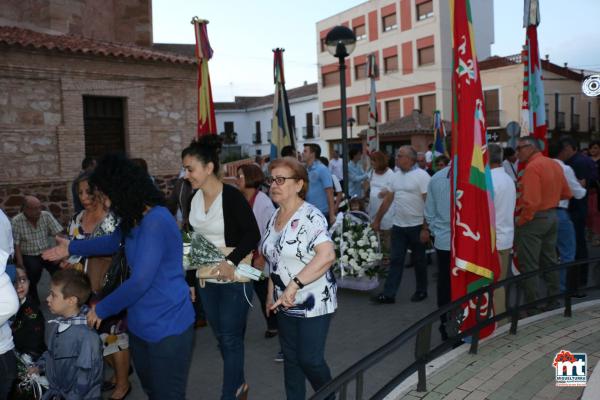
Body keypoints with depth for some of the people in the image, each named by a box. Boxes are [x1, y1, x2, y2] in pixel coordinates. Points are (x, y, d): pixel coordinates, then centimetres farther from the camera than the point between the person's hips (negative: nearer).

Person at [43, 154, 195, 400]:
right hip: (140, 325, 9)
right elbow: (114, 241, 29)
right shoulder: (135, 219, 7)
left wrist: (101, 310, -11)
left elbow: (140, 282, -27)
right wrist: (71, 248, 38)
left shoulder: (156, 222, -25)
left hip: (167, 327, -9)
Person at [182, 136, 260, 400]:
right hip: (207, 278, 7)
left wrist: (231, 262, -28)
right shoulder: (194, 197, 2)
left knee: (231, 338, 2)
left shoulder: (232, 197, -19)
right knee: (221, 335, 18)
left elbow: (253, 234, -18)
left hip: (234, 278, -7)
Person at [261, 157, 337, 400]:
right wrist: (271, 293, 13)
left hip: (313, 302, -7)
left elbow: (327, 255, -31)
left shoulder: (310, 216, -19)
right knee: (290, 358, 15)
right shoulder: (275, 217, 6)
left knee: (310, 359, 1)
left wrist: (294, 285, -34)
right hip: (285, 304, 7)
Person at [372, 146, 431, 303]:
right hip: (398, 225, 6)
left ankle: (421, 291, 25)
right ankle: (389, 294, 7)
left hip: (416, 226, -6)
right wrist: (377, 220, 15)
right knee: (395, 260, 5)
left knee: (419, 260, 9)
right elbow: (388, 199, 15)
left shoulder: (422, 176, -12)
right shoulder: (396, 175, 9)